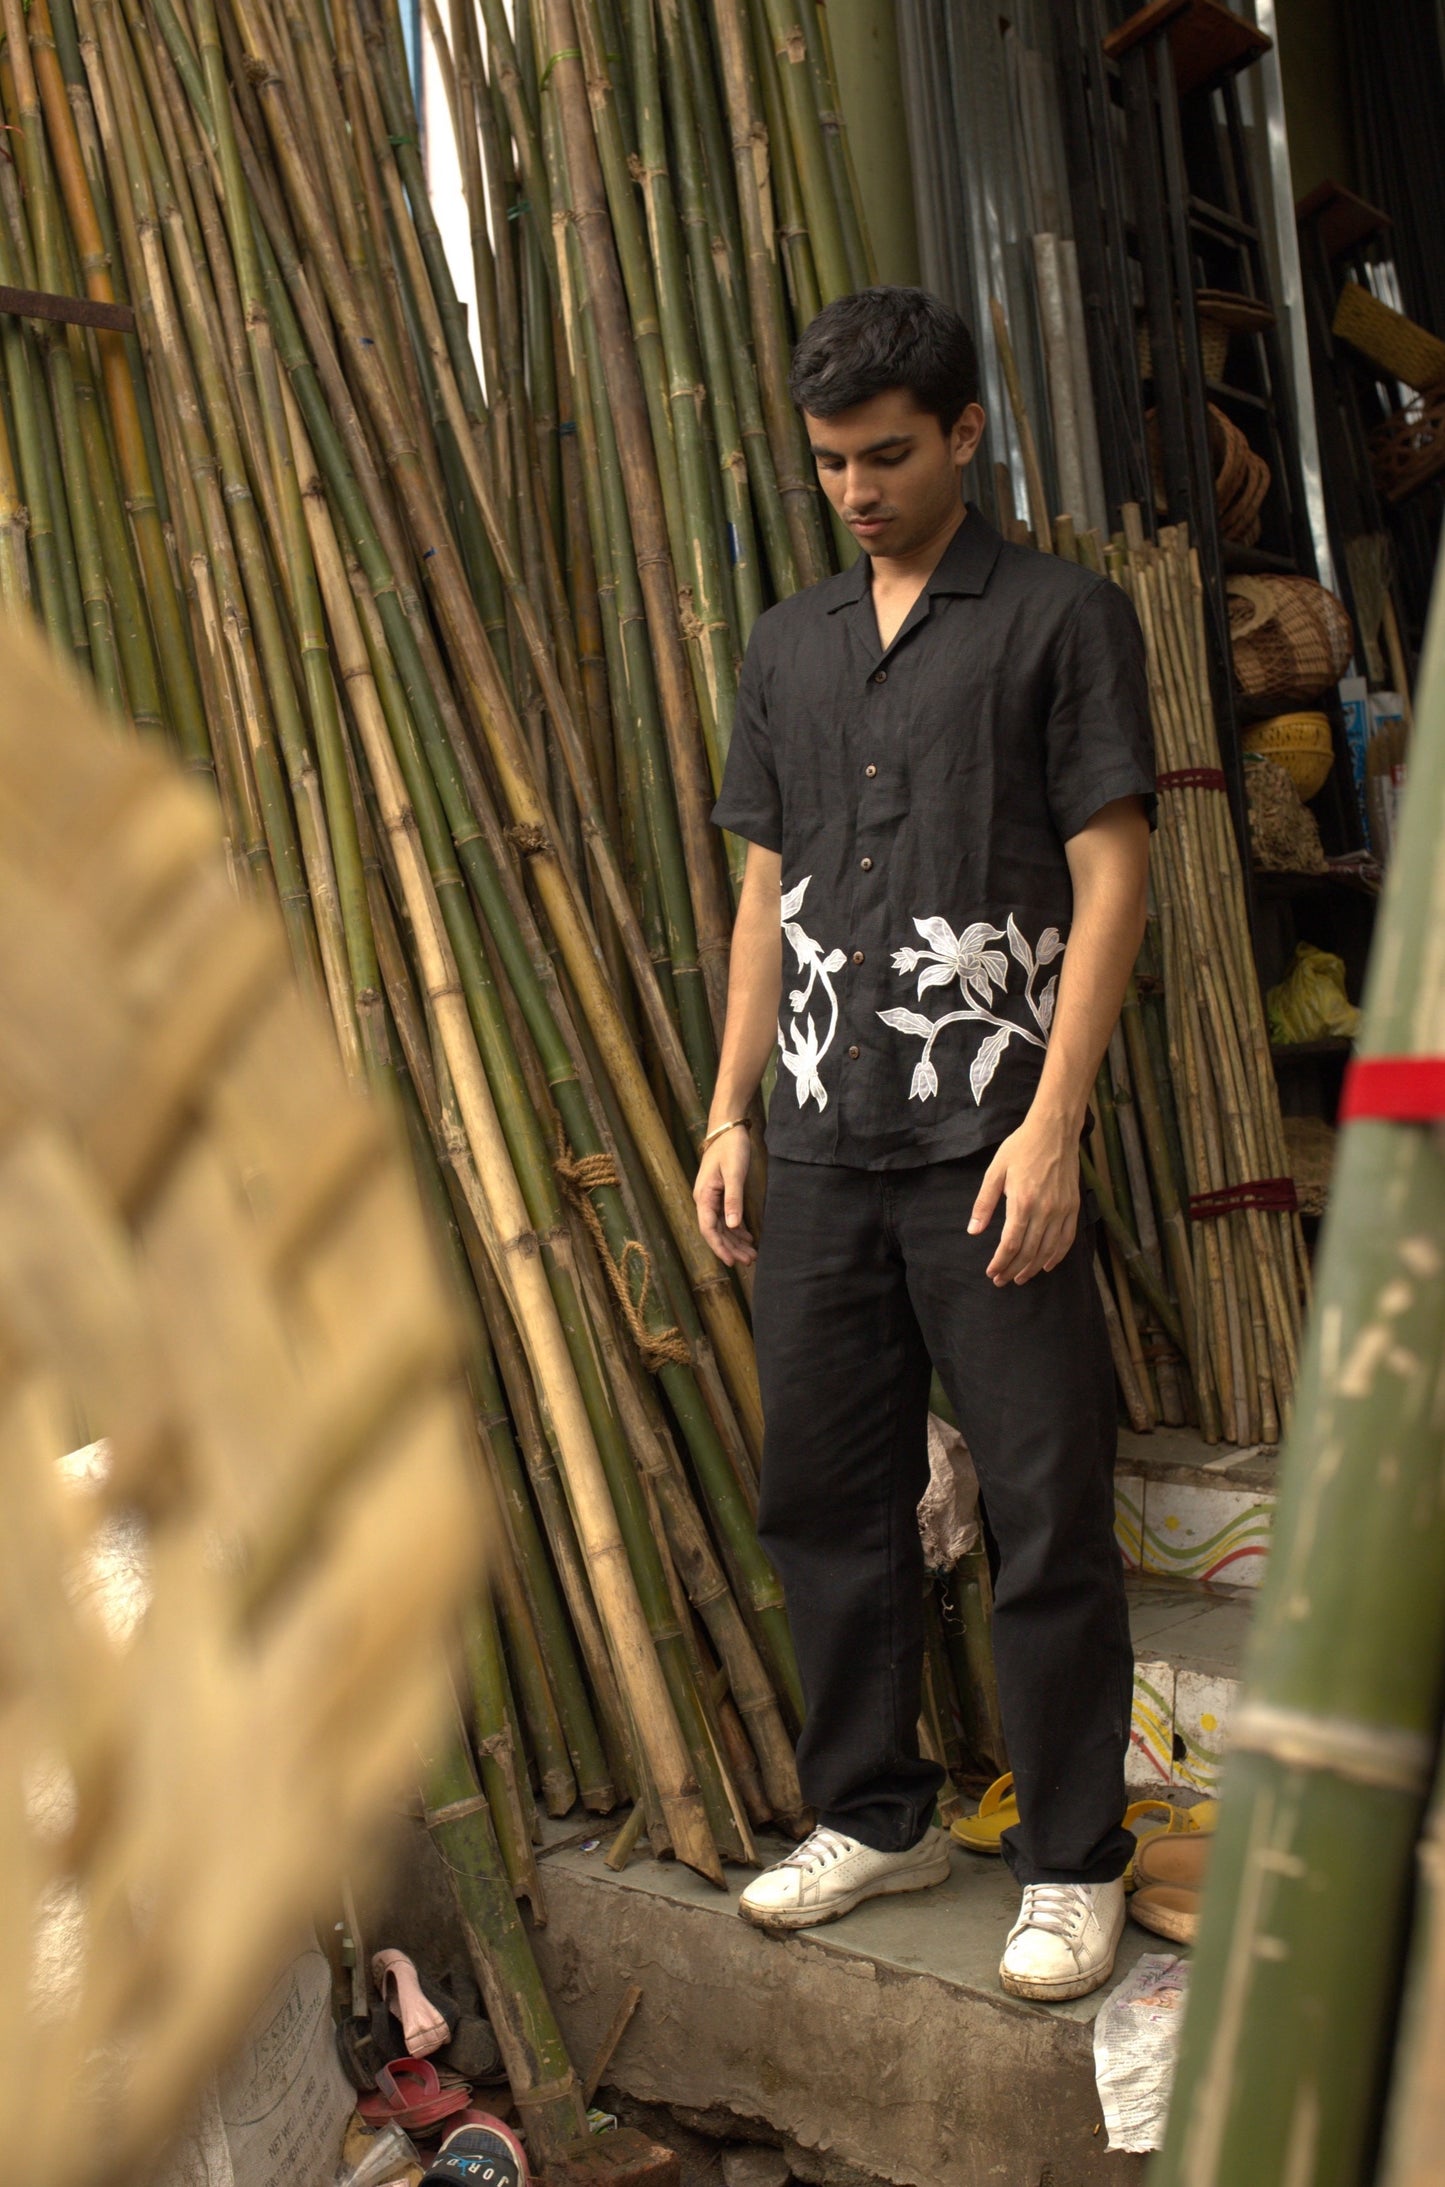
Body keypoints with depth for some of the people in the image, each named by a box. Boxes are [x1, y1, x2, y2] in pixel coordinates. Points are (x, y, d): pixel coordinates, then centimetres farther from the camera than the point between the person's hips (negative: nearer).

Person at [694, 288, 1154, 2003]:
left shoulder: (1062, 617, 0)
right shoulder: (788, 645, 16)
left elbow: (1109, 876, -6)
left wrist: (1052, 1123, -15)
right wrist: (729, 1115, 11)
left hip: (991, 1139, -5)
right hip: (823, 1147, 6)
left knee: (1046, 1513, 1)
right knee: (823, 1495, 12)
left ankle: (1072, 1864, 18)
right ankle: (874, 1817, 29)